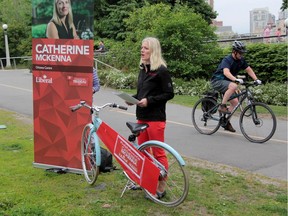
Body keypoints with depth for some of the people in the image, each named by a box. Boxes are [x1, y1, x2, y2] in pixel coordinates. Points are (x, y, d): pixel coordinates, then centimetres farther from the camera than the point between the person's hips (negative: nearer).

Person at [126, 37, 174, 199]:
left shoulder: (161, 70, -11)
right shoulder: (143, 69, 13)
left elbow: (169, 94, -13)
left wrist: (149, 100, -19)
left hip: (155, 117, -8)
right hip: (142, 116, 8)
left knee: (158, 153, 0)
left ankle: (161, 187, 11)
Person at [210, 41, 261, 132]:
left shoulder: (241, 60, 0)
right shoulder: (227, 60, -23)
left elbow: (249, 70, 6)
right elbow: (226, 72, -40)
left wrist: (256, 79, -9)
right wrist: (236, 79, -55)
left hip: (226, 82, 8)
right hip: (217, 81, -8)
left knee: (235, 102, -3)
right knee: (233, 86, -36)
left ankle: (226, 122, 9)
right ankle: (222, 106, -24)